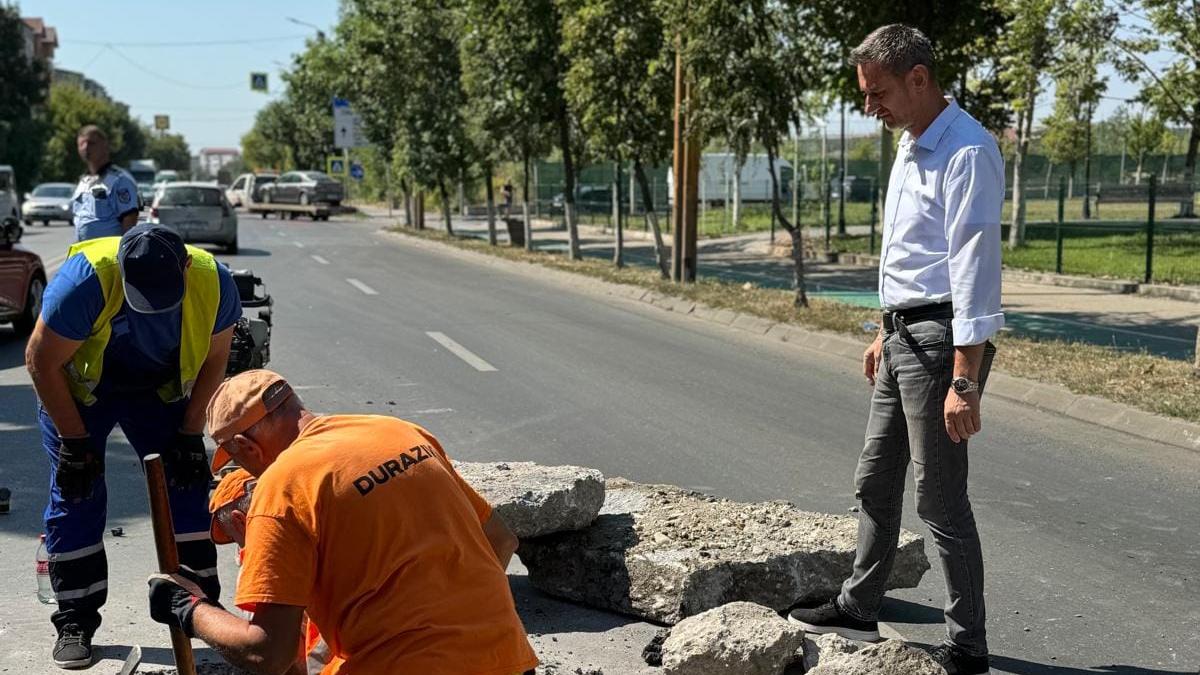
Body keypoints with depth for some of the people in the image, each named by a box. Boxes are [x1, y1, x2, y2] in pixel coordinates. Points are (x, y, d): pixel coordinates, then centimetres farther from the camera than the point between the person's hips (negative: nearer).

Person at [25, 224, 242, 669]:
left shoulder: (214, 283, -27)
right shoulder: (85, 280, -37)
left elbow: (213, 361, -8)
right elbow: (42, 363, -24)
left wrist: (190, 435, -10)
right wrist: (75, 443, -20)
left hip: (159, 386, 3)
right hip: (74, 386, -2)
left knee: (185, 482, -2)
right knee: (76, 496, -5)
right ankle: (75, 623, 7)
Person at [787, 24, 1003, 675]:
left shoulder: (966, 152, -18)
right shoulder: (910, 147, 14)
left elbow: (973, 271, -23)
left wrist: (964, 381, -26)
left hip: (941, 339, -10)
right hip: (903, 335, 10)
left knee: (941, 498, -2)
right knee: (875, 478, 18)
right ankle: (858, 608, 33)